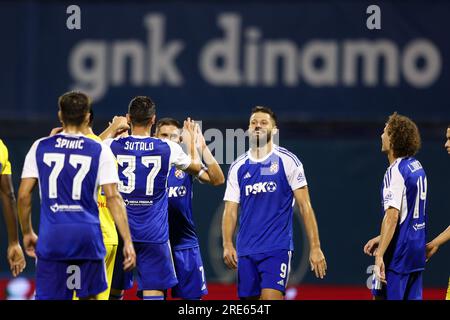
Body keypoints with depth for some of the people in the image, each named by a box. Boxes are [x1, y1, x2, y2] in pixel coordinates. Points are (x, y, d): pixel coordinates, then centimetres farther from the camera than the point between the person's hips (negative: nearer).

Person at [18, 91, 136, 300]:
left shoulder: (40, 147, 5)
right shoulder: (100, 151, 2)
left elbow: (23, 195, 4)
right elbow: (113, 197, -4)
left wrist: (27, 233, 16)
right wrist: (127, 241, -3)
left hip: (51, 236, 0)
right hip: (87, 234, 0)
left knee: (49, 298, -1)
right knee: (89, 296, 16)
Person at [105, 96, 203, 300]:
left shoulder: (112, 146, -3)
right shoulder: (168, 148, -2)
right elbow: (196, 168, 18)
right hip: (154, 235, -1)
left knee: (114, 291, 13)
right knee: (153, 293, -5)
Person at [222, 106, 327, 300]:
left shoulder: (287, 161, 1)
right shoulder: (238, 167, 11)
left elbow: (305, 206, -1)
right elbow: (230, 211, 8)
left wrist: (315, 247, -7)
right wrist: (227, 245, -8)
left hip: (277, 248, -4)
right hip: (246, 251, 4)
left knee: (271, 298, -19)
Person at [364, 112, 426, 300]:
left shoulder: (395, 172, -16)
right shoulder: (416, 167, 12)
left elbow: (392, 216, -24)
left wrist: (380, 256, -26)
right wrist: (381, 239, 23)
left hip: (397, 256, -9)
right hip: (417, 250, 9)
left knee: (381, 297, -3)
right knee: (412, 298, 9)